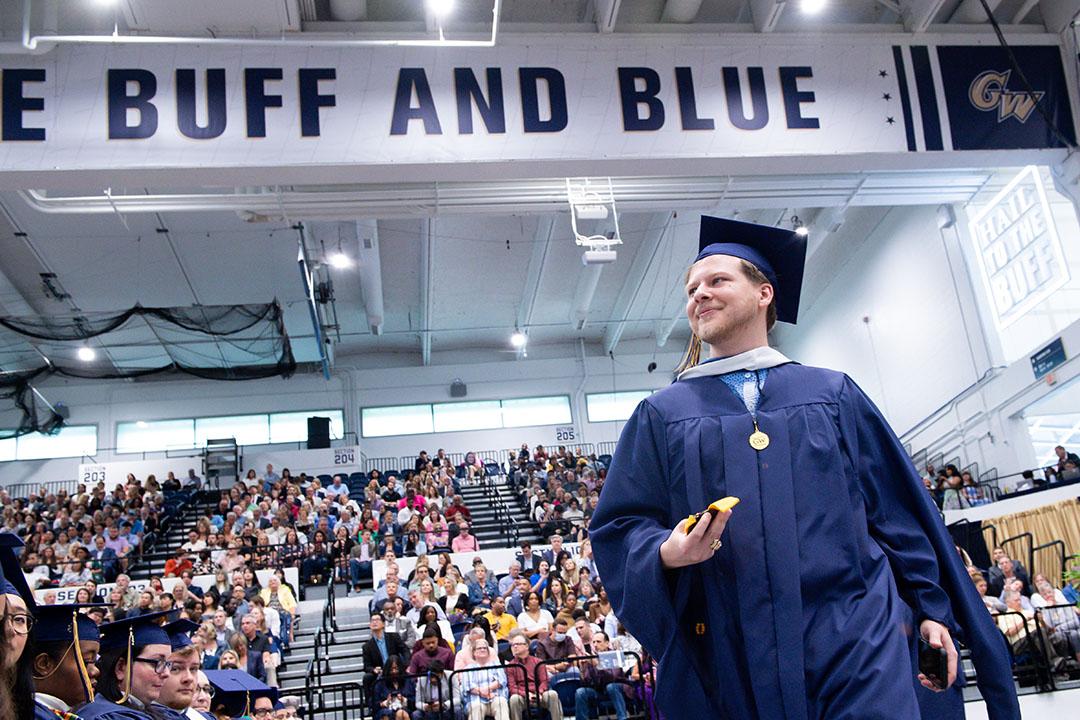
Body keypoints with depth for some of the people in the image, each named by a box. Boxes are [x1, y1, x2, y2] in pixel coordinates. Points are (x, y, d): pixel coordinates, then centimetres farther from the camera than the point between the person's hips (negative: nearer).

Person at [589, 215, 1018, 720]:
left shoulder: (834, 394, 13)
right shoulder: (662, 415, 10)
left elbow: (898, 509, 12)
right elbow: (619, 526, 5)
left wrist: (932, 608, 6)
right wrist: (668, 552, -16)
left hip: (854, 638, 0)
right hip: (732, 657, 0)